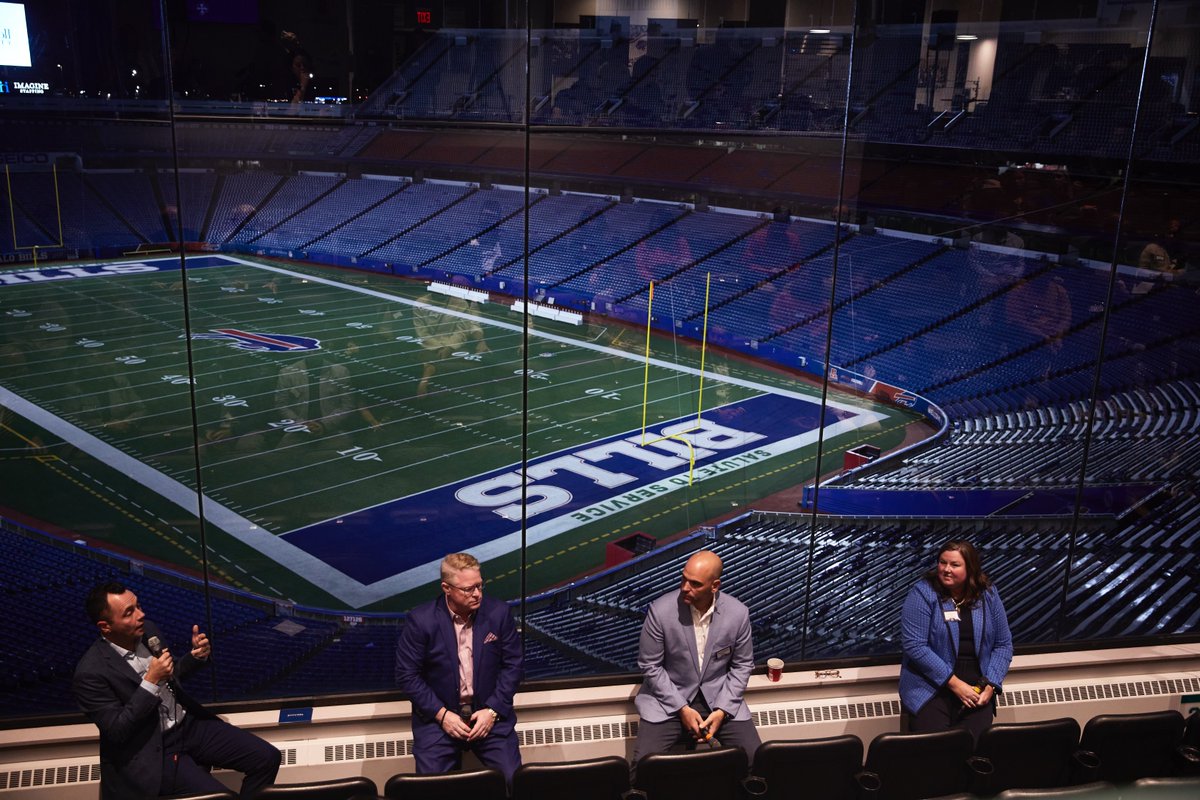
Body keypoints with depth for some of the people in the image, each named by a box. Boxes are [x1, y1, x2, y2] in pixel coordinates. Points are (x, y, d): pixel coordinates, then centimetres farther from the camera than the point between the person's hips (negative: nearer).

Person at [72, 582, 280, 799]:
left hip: (189, 723, 7)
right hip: (152, 751, -6)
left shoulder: (148, 630, 0)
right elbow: (116, 732, -20)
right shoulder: (91, 673, -20)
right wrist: (151, 682, -25)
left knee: (267, 757, -4)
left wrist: (196, 656, -5)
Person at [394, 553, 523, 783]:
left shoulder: (498, 612, -5)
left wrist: (492, 710, -10)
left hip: (489, 713, 1)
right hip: (437, 716, -1)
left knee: (514, 780, -12)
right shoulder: (421, 620, -11)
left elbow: (512, 665, 0)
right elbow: (407, 675, -7)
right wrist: (441, 714, -14)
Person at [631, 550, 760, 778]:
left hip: (719, 697, 2)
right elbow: (650, 666, -9)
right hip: (668, 698, -2)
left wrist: (722, 710, -10)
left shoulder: (738, 613, -12)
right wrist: (682, 709, -15)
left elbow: (742, 665, 1)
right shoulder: (660, 610, -18)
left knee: (754, 759, -12)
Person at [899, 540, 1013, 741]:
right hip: (931, 686, -3)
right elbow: (914, 645, -14)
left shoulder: (988, 595, 6)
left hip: (977, 687, 3)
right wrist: (955, 684, -16)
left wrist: (991, 685, -6)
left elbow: (1003, 644, 10)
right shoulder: (923, 593, -7)